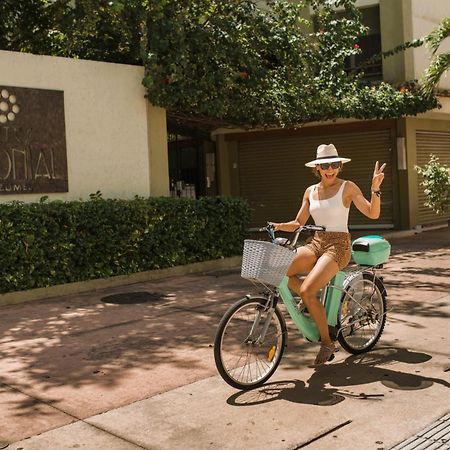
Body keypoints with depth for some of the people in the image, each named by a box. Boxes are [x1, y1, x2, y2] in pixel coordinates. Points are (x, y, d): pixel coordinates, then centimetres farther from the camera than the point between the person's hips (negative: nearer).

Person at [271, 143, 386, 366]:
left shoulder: (347, 187, -3)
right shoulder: (311, 191, 11)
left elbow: (373, 213, -12)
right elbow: (298, 223, 14)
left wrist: (375, 188, -27)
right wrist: (279, 226, -4)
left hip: (338, 246, -5)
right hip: (316, 243, 5)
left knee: (307, 290, -24)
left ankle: (326, 342, -4)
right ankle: (313, 304, 2)